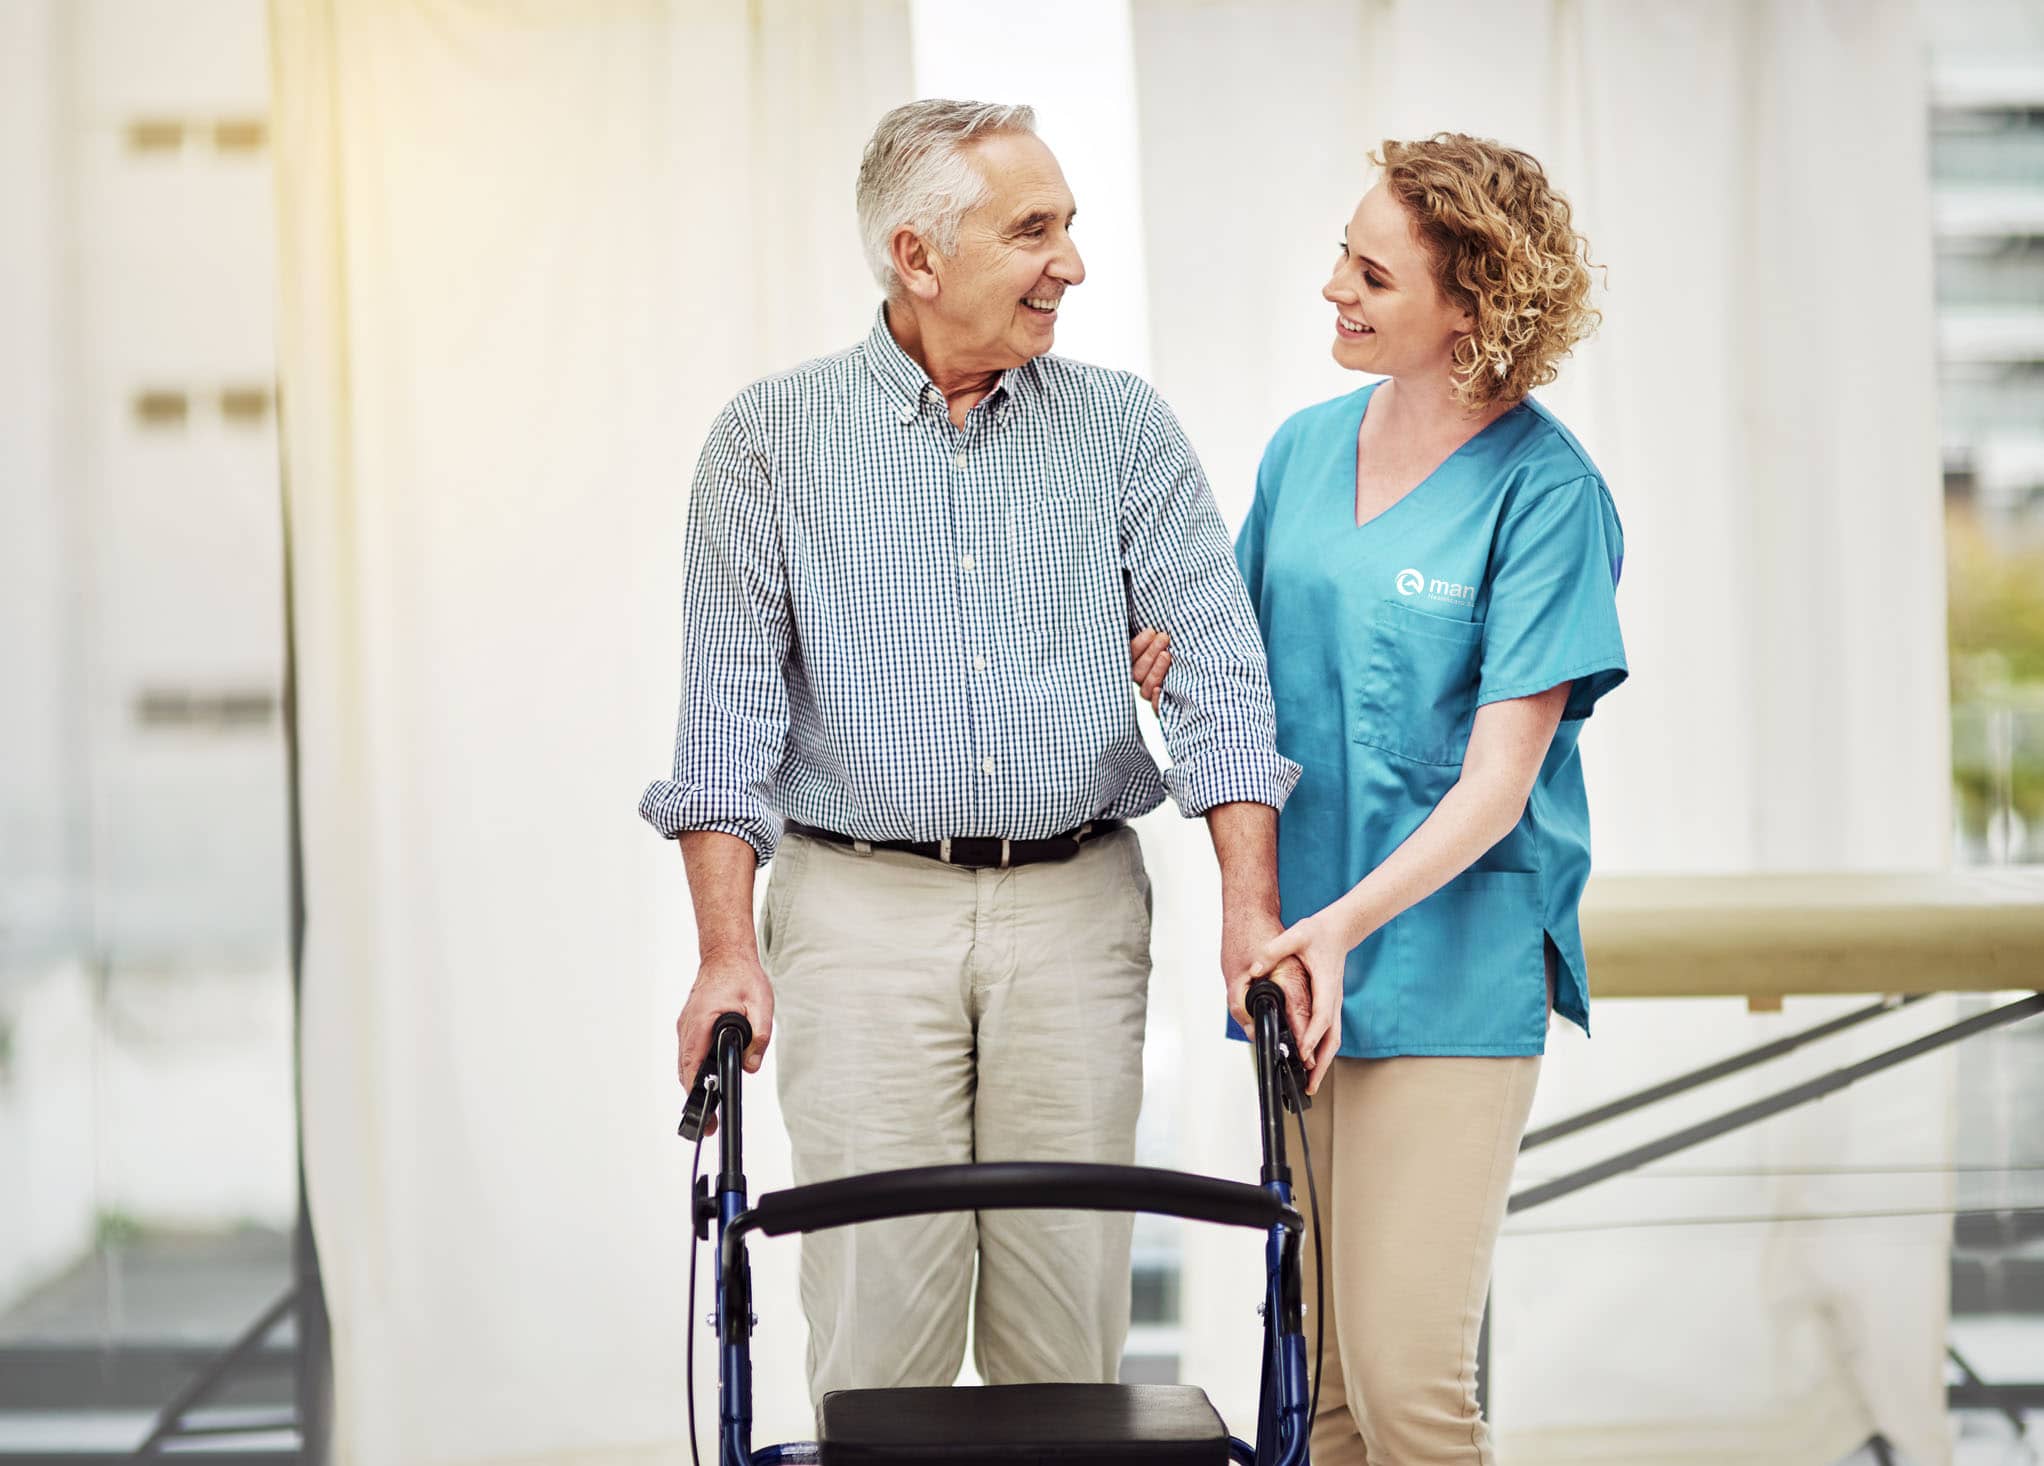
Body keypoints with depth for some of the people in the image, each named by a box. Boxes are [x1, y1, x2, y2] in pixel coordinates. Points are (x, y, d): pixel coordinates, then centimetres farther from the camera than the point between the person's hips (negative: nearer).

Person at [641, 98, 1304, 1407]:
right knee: (879, 1312, -1)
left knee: (1069, 1321, 5)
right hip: (863, 915, -1)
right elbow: (730, 708, -1)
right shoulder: (773, 436, 3)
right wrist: (729, 950, -9)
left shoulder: (1125, 429, 7)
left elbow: (1216, 670, 1)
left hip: (1077, 916, 2)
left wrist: (1252, 909, -10)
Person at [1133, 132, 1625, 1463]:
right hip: (1303, 956, 6)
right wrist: (1181, 658, -3)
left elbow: (1499, 778, -13)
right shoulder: (1303, 450, 10)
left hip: (1452, 966, -6)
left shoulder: (1544, 491, -8)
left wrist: (1347, 924, -24)